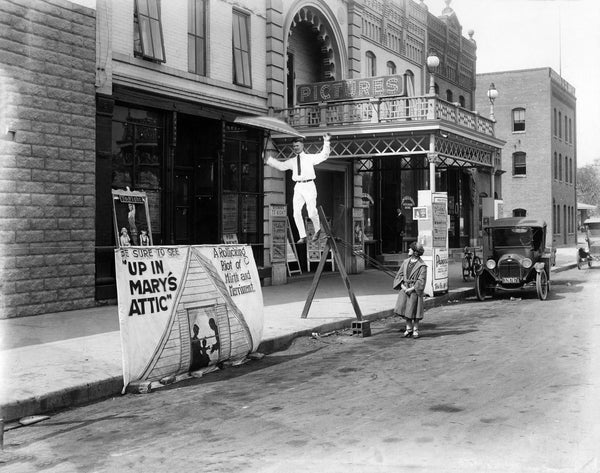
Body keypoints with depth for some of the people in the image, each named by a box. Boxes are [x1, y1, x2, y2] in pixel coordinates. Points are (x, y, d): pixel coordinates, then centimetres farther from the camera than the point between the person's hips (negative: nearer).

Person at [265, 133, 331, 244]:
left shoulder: (310, 158, 6)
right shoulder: (292, 161, 17)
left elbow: (323, 155, -3)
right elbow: (281, 165, 22)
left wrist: (326, 142, -15)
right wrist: (268, 159, 18)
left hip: (309, 186, -4)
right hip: (298, 187, 4)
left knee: (312, 212, -11)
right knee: (296, 213, -6)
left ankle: (317, 229, 19)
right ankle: (302, 237, 3)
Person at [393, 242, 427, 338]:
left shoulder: (422, 265, -10)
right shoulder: (405, 262, 7)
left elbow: (421, 281, -13)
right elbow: (400, 275, 9)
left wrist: (411, 289, -17)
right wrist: (402, 286, -7)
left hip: (415, 290, -5)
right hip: (405, 289, 5)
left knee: (414, 310, 1)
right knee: (404, 308, 4)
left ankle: (415, 330, 14)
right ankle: (409, 328, 17)